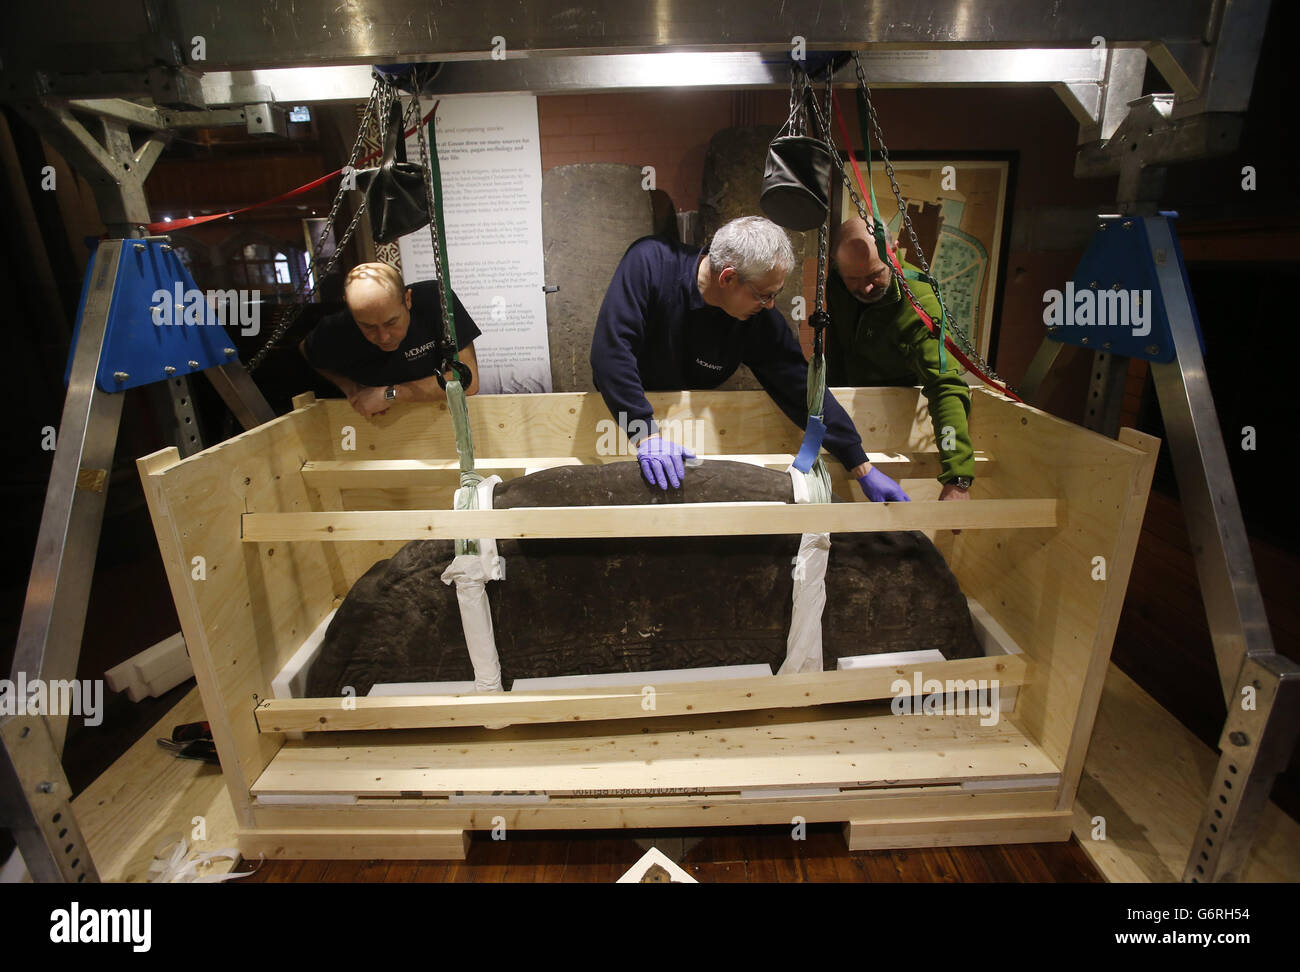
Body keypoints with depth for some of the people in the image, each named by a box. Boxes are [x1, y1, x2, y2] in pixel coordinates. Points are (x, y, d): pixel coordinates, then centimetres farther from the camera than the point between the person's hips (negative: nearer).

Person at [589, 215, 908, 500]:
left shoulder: (761, 321, -19)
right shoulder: (649, 262, -28)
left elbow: (804, 391, -15)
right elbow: (610, 349, -33)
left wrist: (864, 470, -15)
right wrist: (646, 434, -40)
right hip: (621, 405, -2)